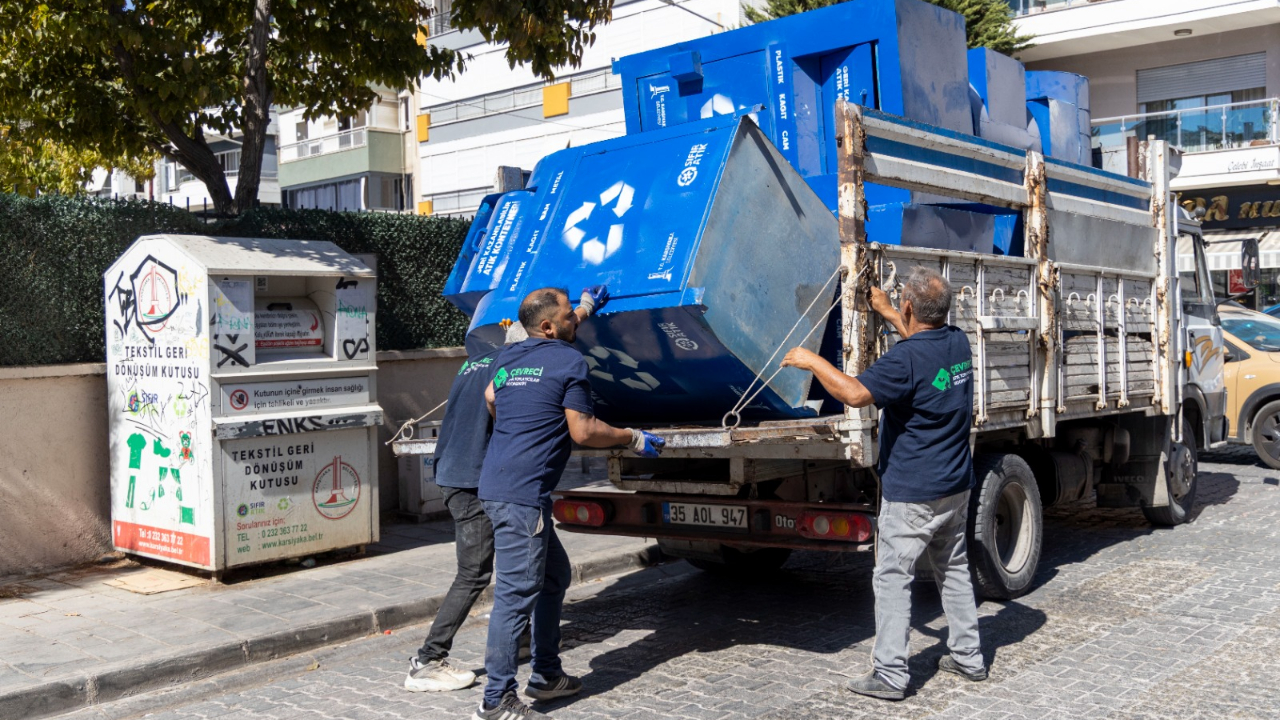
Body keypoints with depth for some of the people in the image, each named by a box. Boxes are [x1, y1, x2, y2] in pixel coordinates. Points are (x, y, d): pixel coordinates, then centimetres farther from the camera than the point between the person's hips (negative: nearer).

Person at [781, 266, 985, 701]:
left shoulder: (906, 358, -22)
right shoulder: (957, 342, 4)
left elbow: (855, 393, -29)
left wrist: (812, 362, -17)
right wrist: (885, 312, 32)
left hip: (912, 493, -8)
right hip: (956, 486, 9)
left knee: (892, 577, -2)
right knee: (954, 569, 19)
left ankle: (889, 675, 0)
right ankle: (968, 658, 28)